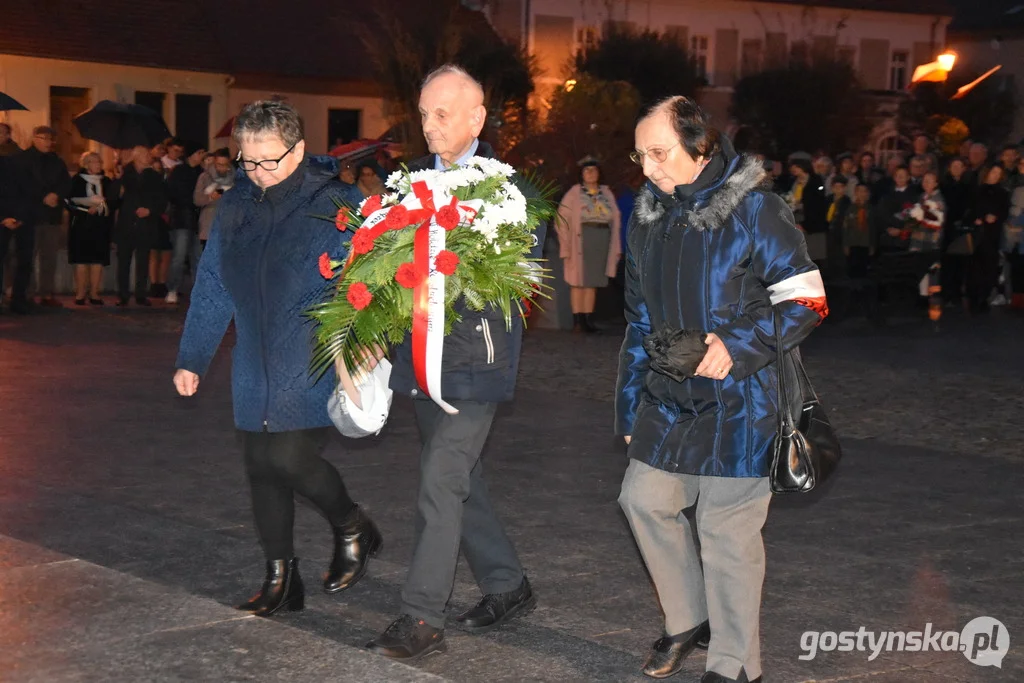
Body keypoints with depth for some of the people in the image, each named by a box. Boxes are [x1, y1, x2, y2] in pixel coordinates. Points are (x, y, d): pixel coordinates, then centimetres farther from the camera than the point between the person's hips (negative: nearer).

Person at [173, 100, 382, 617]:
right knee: (261, 469, 9)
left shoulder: (334, 205, -9)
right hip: (256, 371, 6)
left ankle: (352, 530, 16)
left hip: (315, 369, -6)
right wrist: (191, 358, 13)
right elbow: (212, 287, 13)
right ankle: (280, 579, 23)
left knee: (293, 459, -14)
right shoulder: (235, 207, 8)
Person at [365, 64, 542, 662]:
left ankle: (422, 619, -4)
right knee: (460, 478, 16)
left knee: (442, 481, -10)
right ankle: (507, 586, 31)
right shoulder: (413, 180, 11)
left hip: (475, 358, -7)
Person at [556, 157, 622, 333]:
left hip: (601, 242, 4)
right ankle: (577, 320, -3)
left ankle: (588, 319, 6)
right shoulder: (574, 193, 1)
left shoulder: (606, 193, 13)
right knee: (578, 280, -4)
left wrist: (615, 246, 7)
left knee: (592, 281, 4)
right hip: (581, 240, -4)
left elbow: (616, 219, 14)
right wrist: (566, 245, -11)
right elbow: (563, 219, -3)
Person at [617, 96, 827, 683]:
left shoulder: (755, 211, -13)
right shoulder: (650, 217, 9)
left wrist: (736, 344, -23)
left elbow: (807, 303, -12)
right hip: (669, 399, 7)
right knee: (644, 499, 10)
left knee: (727, 529, -3)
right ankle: (689, 620, 30)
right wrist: (630, 405, 16)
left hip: (738, 399, -7)